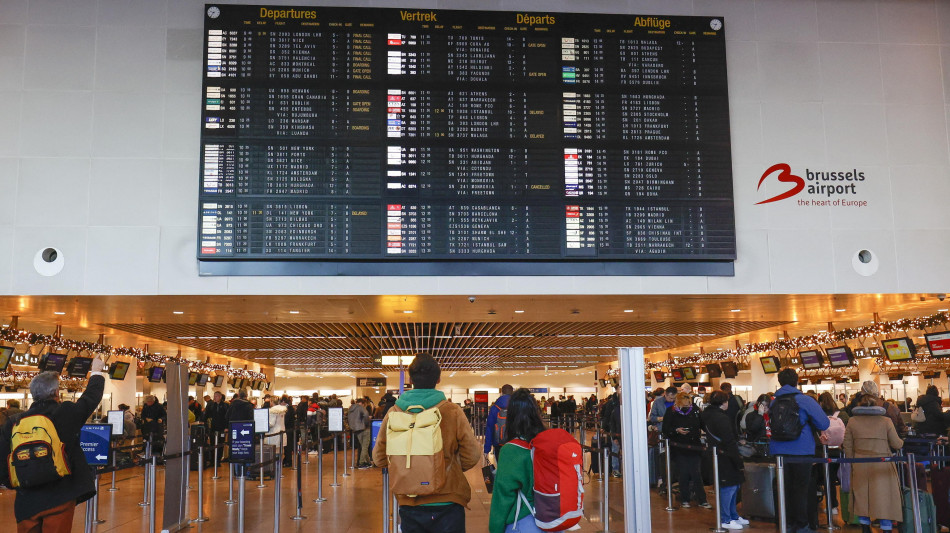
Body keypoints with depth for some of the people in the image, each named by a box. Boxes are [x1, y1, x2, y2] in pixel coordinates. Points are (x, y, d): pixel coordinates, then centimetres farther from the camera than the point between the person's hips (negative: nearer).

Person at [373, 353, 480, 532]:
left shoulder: (393, 413, -6)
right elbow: (472, 457, -7)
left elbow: (379, 458, 4)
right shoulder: (453, 412, -13)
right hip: (447, 504, -2)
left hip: (409, 506, 2)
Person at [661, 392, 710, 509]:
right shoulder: (671, 413, -5)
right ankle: (684, 500, 16)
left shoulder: (695, 410, 2)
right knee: (684, 474, 3)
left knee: (696, 474, 0)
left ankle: (701, 500, 9)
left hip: (694, 447, 2)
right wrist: (676, 430, -18)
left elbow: (702, 424, 17)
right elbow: (665, 430, -3)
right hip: (680, 449, -2)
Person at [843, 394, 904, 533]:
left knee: (862, 496, 13)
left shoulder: (852, 421, 1)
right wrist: (902, 441, 24)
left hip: (860, 466, 2)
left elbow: (847, 446, 3)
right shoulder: (885, 421, -4)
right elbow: (897, 444, 2)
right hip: (882, 466, -2)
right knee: (884, 496, 5)